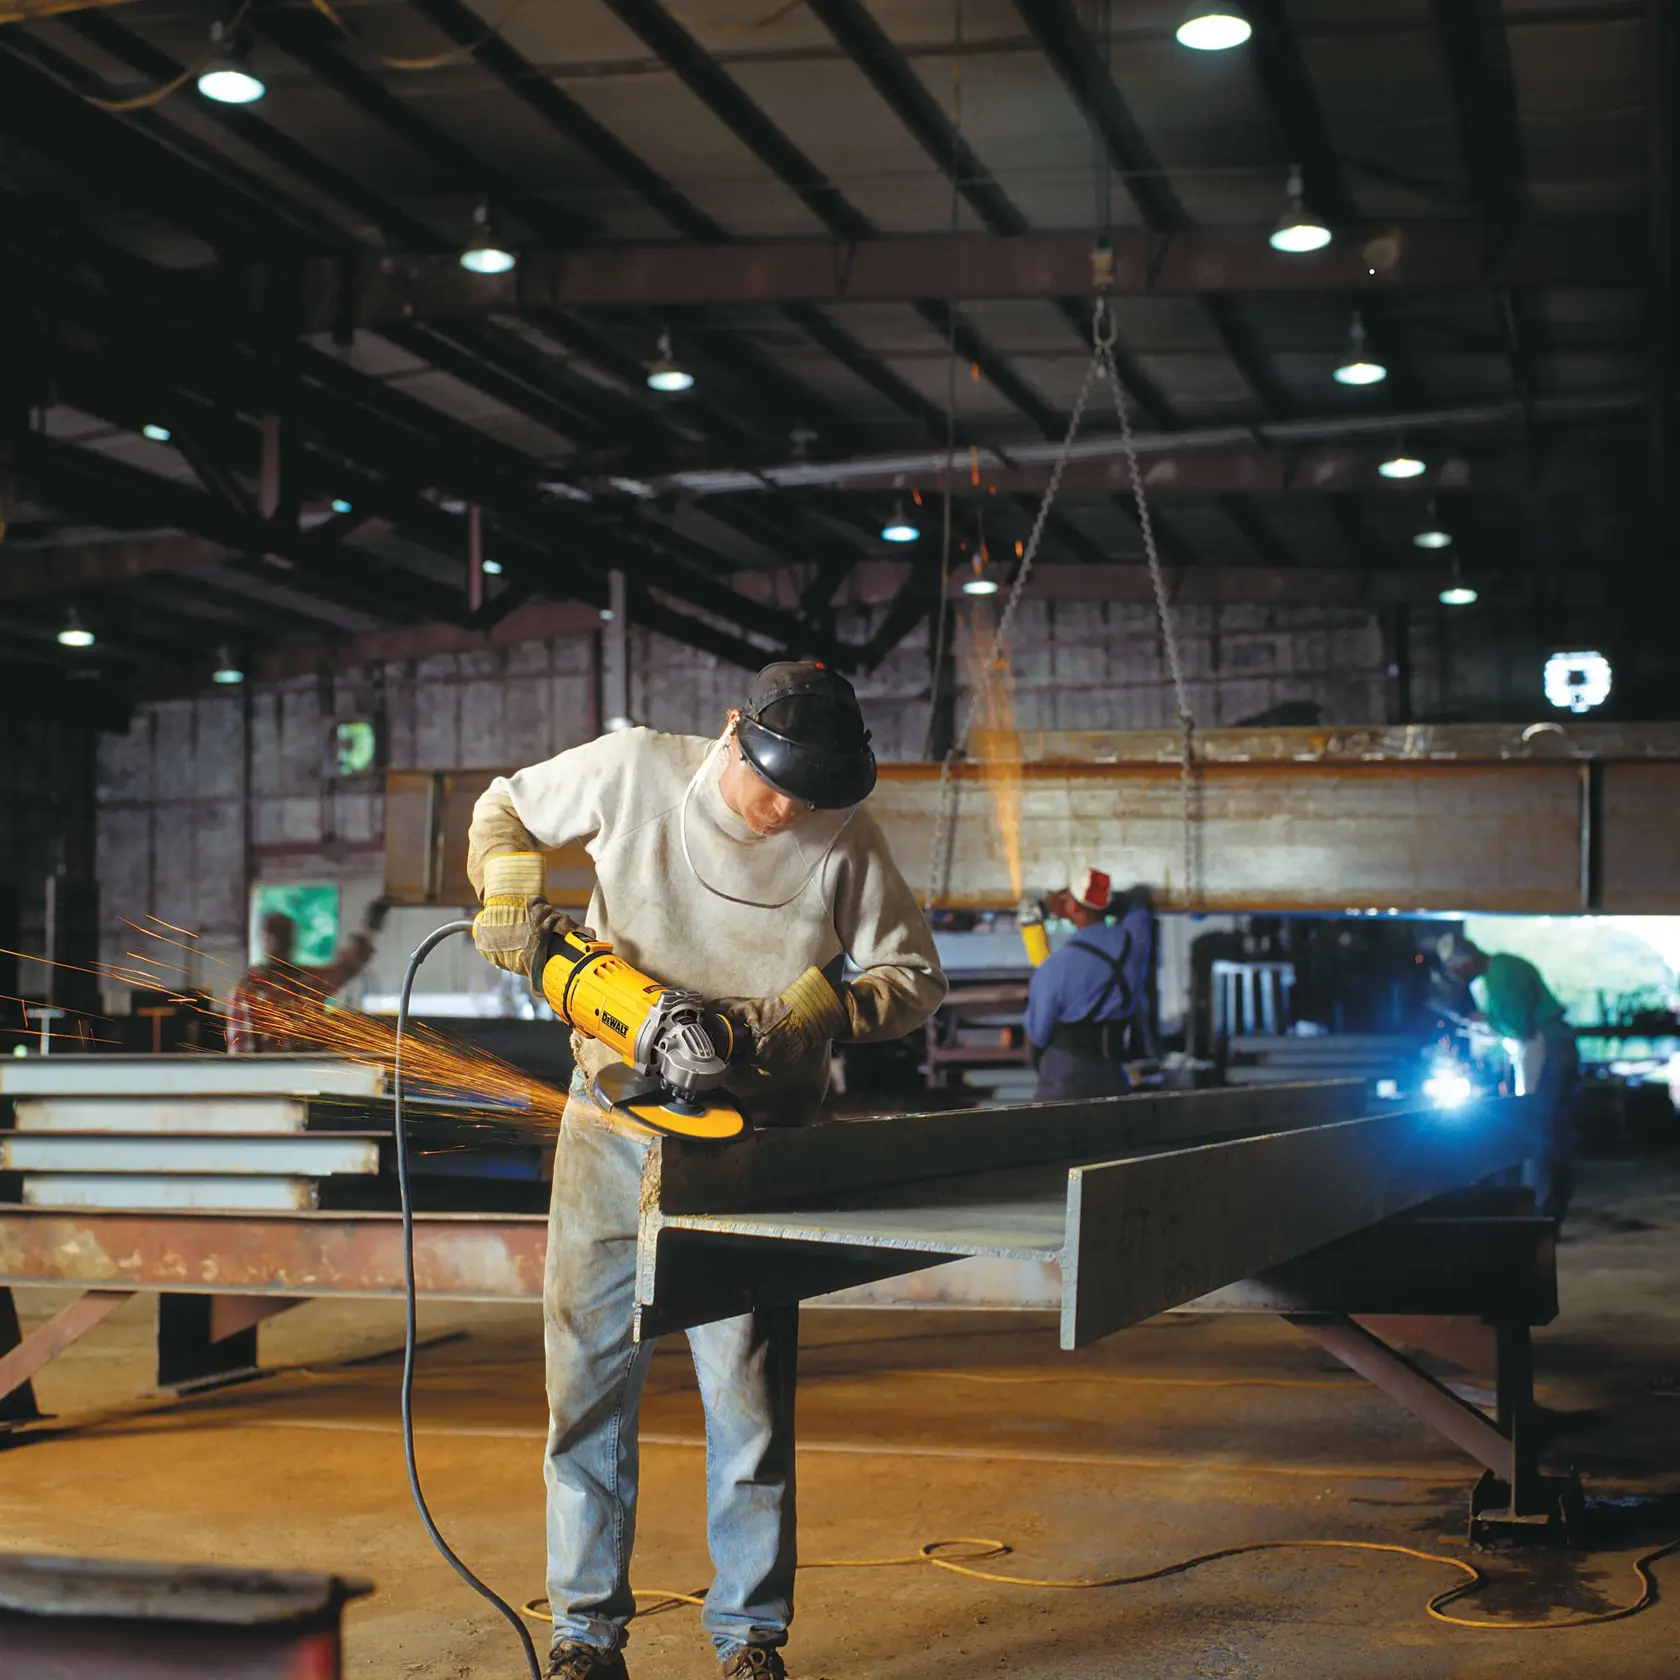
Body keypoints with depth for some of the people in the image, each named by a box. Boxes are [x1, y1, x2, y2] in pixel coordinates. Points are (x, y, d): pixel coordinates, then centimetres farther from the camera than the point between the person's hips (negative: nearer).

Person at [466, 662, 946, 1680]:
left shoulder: (844, 839, -7)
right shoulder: (633, 771, -7)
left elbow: (916, 976, 0)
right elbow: (504, 810, 10)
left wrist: (817, 1009, -17)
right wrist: (512, 885, -11)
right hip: (612, 1131, 1)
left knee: (751, 1394, 0)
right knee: (589, 1376, 5)